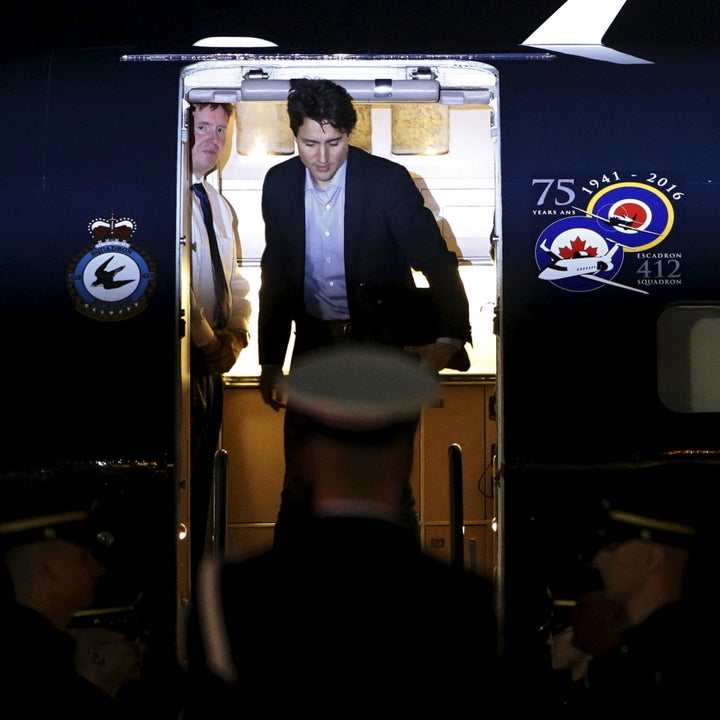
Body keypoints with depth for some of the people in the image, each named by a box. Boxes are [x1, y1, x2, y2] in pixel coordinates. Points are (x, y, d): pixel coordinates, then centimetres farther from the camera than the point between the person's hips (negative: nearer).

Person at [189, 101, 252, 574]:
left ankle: (195, 578, 25)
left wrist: (235, 335, 2)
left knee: (201, 480, 14)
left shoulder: (221, 208, 17)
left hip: (211, 363, 9)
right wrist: (209, 343, -13)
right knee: (180, 482, -6)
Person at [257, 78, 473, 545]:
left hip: (384, 344, -3)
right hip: (314, 344, 4)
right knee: (299, 482, 11)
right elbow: (276, 277, 7)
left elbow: (438, 262, -15)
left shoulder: (389, 181, -15)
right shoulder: (279, 184, -2)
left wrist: (450, 340, -29)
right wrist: (270, 362, 9)